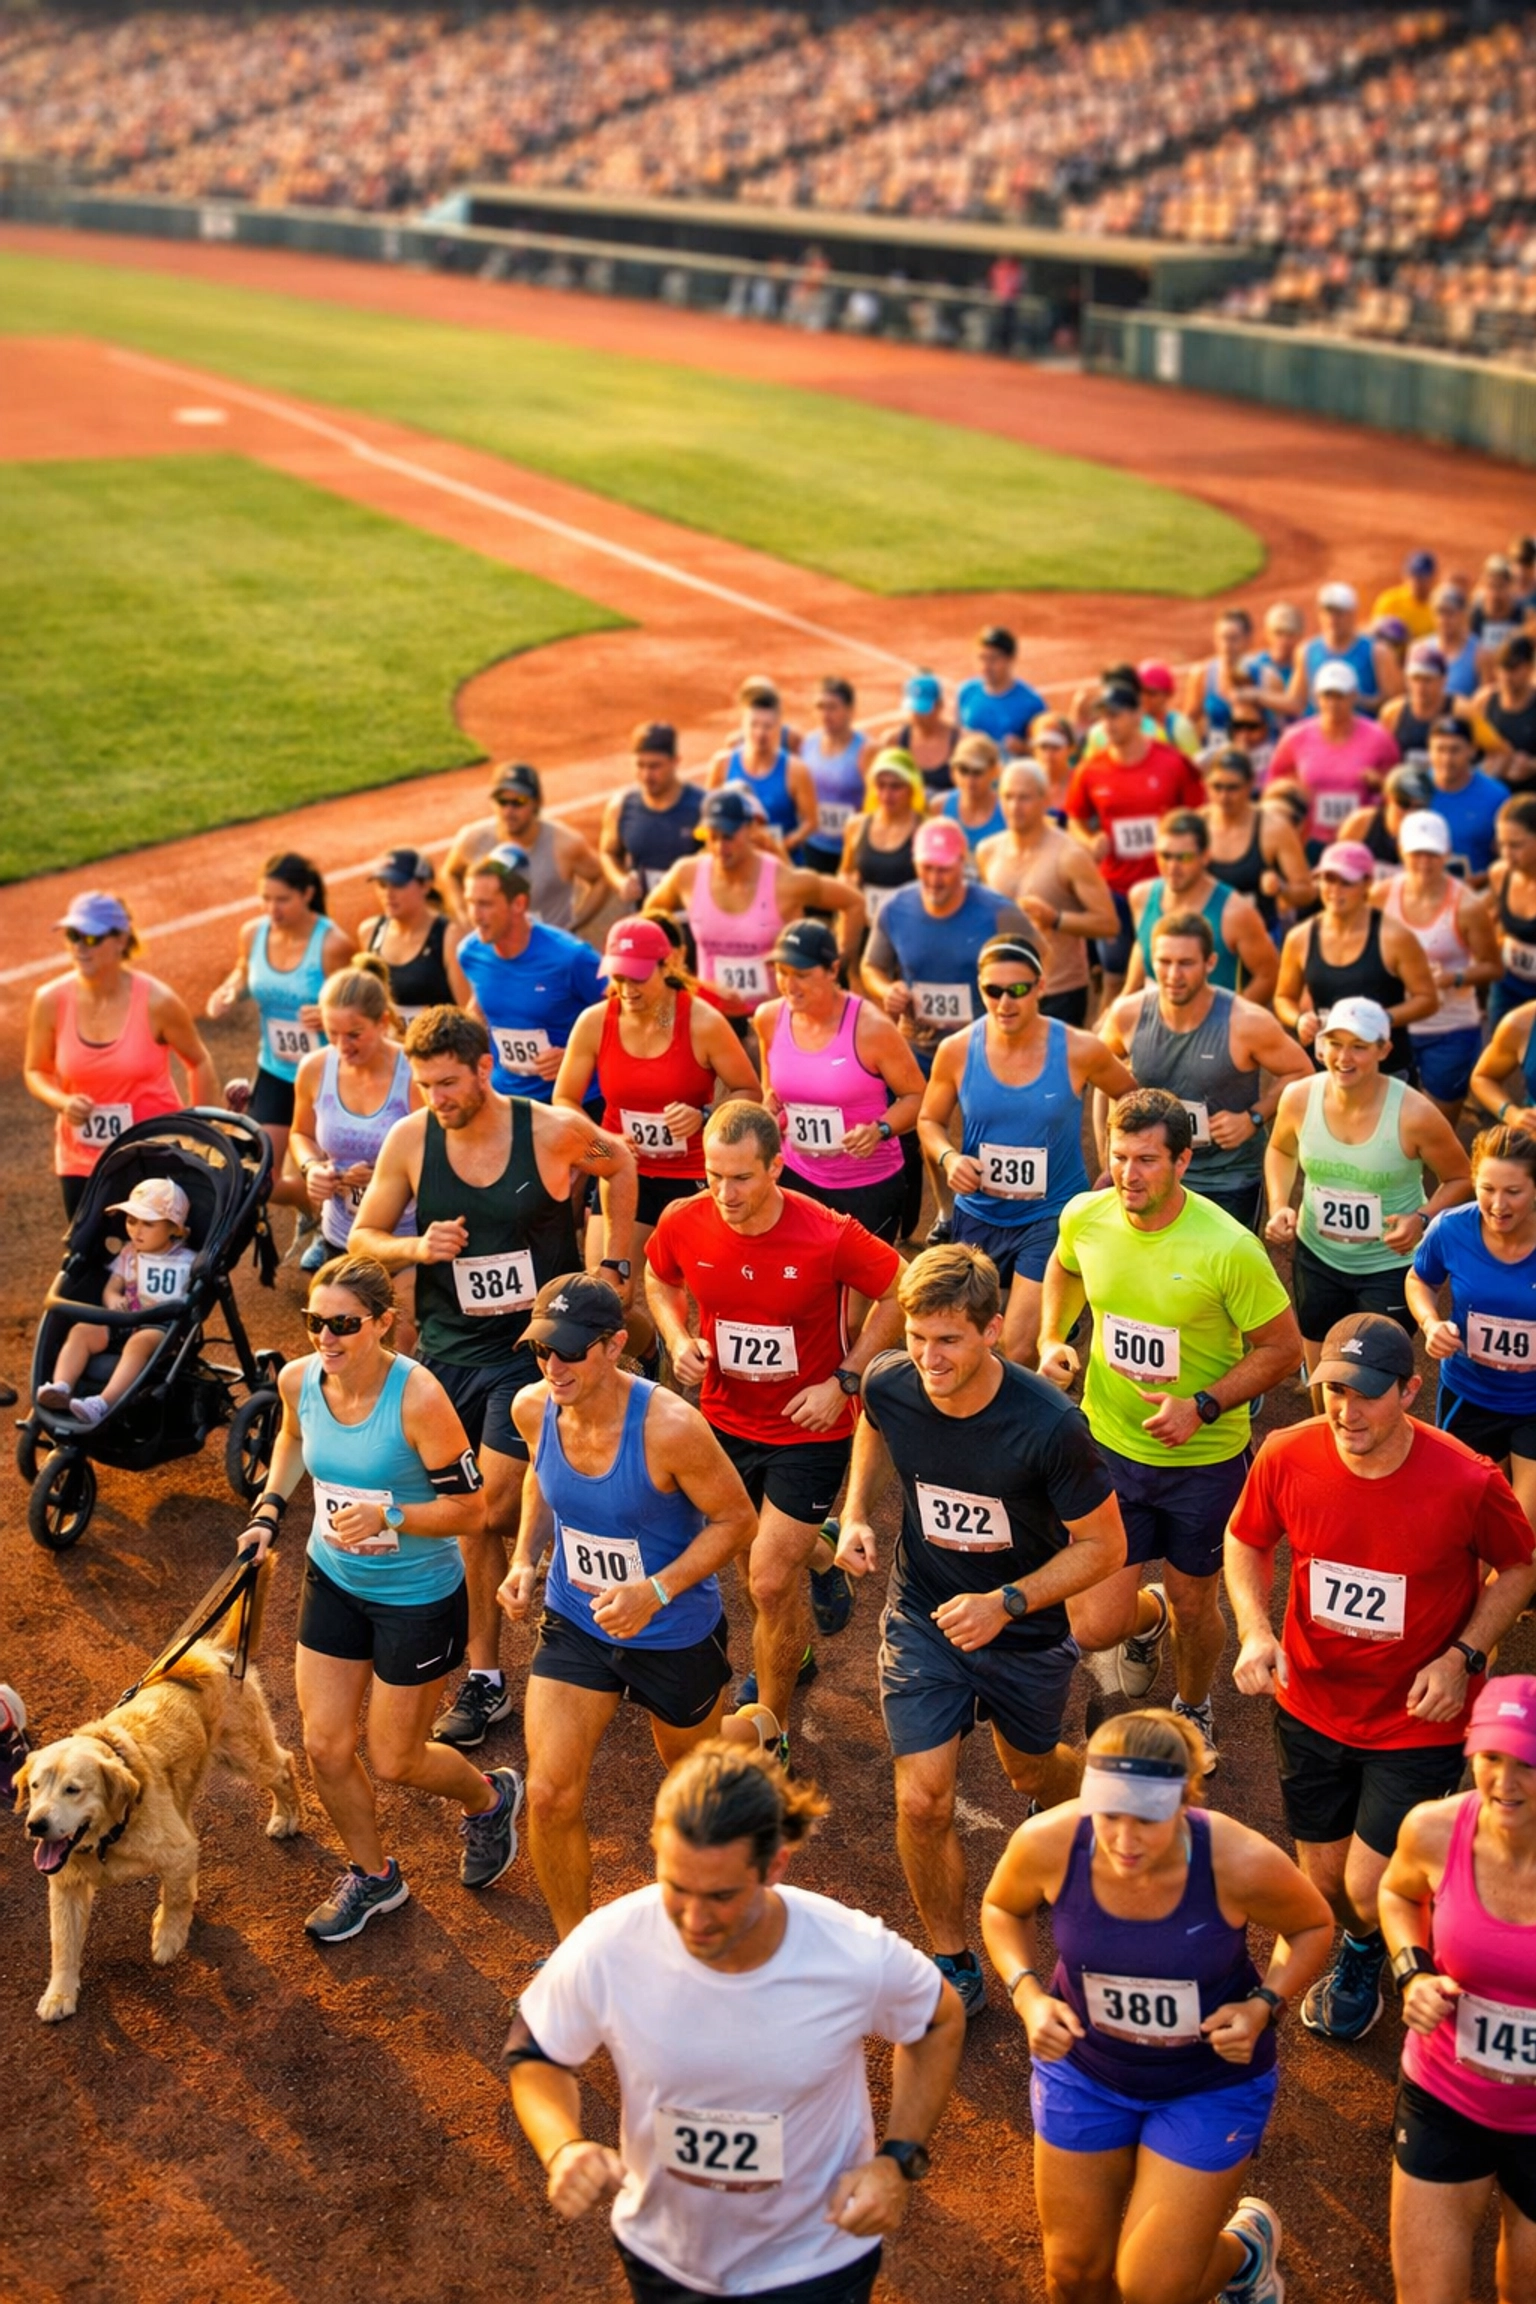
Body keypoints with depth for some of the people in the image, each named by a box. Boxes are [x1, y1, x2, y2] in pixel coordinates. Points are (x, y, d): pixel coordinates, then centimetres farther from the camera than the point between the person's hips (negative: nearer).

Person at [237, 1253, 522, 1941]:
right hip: (332, 1581, 5)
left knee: (394, 1760, 8)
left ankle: (489, 1799, 41)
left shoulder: (417, 1397, -28)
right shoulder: (299, 1379, -11)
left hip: (418, 1598, -5)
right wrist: (268, 1509, 4)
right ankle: (372, 1875, 36)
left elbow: (470, 1510, -22)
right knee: (325, 1745, 9)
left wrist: (388, 1516, -35)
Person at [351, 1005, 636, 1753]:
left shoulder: (554, 1131, -12)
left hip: (534, 1342, -3)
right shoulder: (409, 1139, -6)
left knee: (488, 1513, -11)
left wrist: (613, 1267, 6)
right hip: (447, 1349, 3)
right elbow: (362, 1237, 4)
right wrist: (416, 1248, -18)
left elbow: (620, 1165, 10)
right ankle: (484, 1675, 23)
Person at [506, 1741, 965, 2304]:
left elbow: (939, 2025, -5)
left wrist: (900, 2159, -16)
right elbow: (533, 2053, -9)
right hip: (663, 2253, 2)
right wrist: (562, 2147, -28)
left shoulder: (859, 1958, -29)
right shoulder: (605, 1951, -29)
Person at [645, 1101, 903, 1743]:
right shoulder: (684, 1223, -15)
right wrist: (679, 1339, -11)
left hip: (809, 1430, -4)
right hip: (725, 1420, 4)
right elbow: (659, 1281, 8)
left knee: (770, 1584, -5)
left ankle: (773, 1730, 15)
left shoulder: (830, 1237, -25)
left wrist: (844, 1381, -15)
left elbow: (899, 1292, -10)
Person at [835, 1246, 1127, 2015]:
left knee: (1031, 1771, 23)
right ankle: (951, 1963, 18)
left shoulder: (1049, 1426, -31)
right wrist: (856, 1511, -6)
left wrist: (1007, 1603, -28)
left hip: (1025, 1631, -1)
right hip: (922, 1619, 2)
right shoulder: (890, 1385, -20)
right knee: (922, 1804, -6)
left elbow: (1104, 1545, -18)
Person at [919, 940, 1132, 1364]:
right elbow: (929, 1120, 6)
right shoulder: (956, 1051, -9)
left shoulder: (1079, 1050, -14)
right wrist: (947, 1157, -15)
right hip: (977, 1217, 3)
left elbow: (1131, 1097, 5)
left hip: (1051, 1217, -3)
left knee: (1019, 1355, -13)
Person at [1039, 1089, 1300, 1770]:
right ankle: (1147, 1614, 38)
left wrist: (1202, 1407, -25)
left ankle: (1193, 1709, 51)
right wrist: (1052, 1340, -3)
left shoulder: (1229, 1248, -25)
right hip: (1109, 1445, 2)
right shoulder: (1085, 1216, -13)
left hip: (1204, 1458, -2)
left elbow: (1282, 1348, -14)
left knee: (1193, 1604, 17)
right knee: (1092, 1627, -1)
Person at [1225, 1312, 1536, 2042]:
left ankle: (1366, 1952, 36)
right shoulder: (1287, 1457, -18)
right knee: (1325, 1882, 16)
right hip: (1311, 1707, 3)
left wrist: (1464, 1657, -17)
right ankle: (1360, 1952, 55)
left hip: (1419, 1719, -3)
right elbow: (1246, 1542, 2)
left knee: (1370, 1893, -5)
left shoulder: (1467, 1483, -25)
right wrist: (1254, 1629, -15)